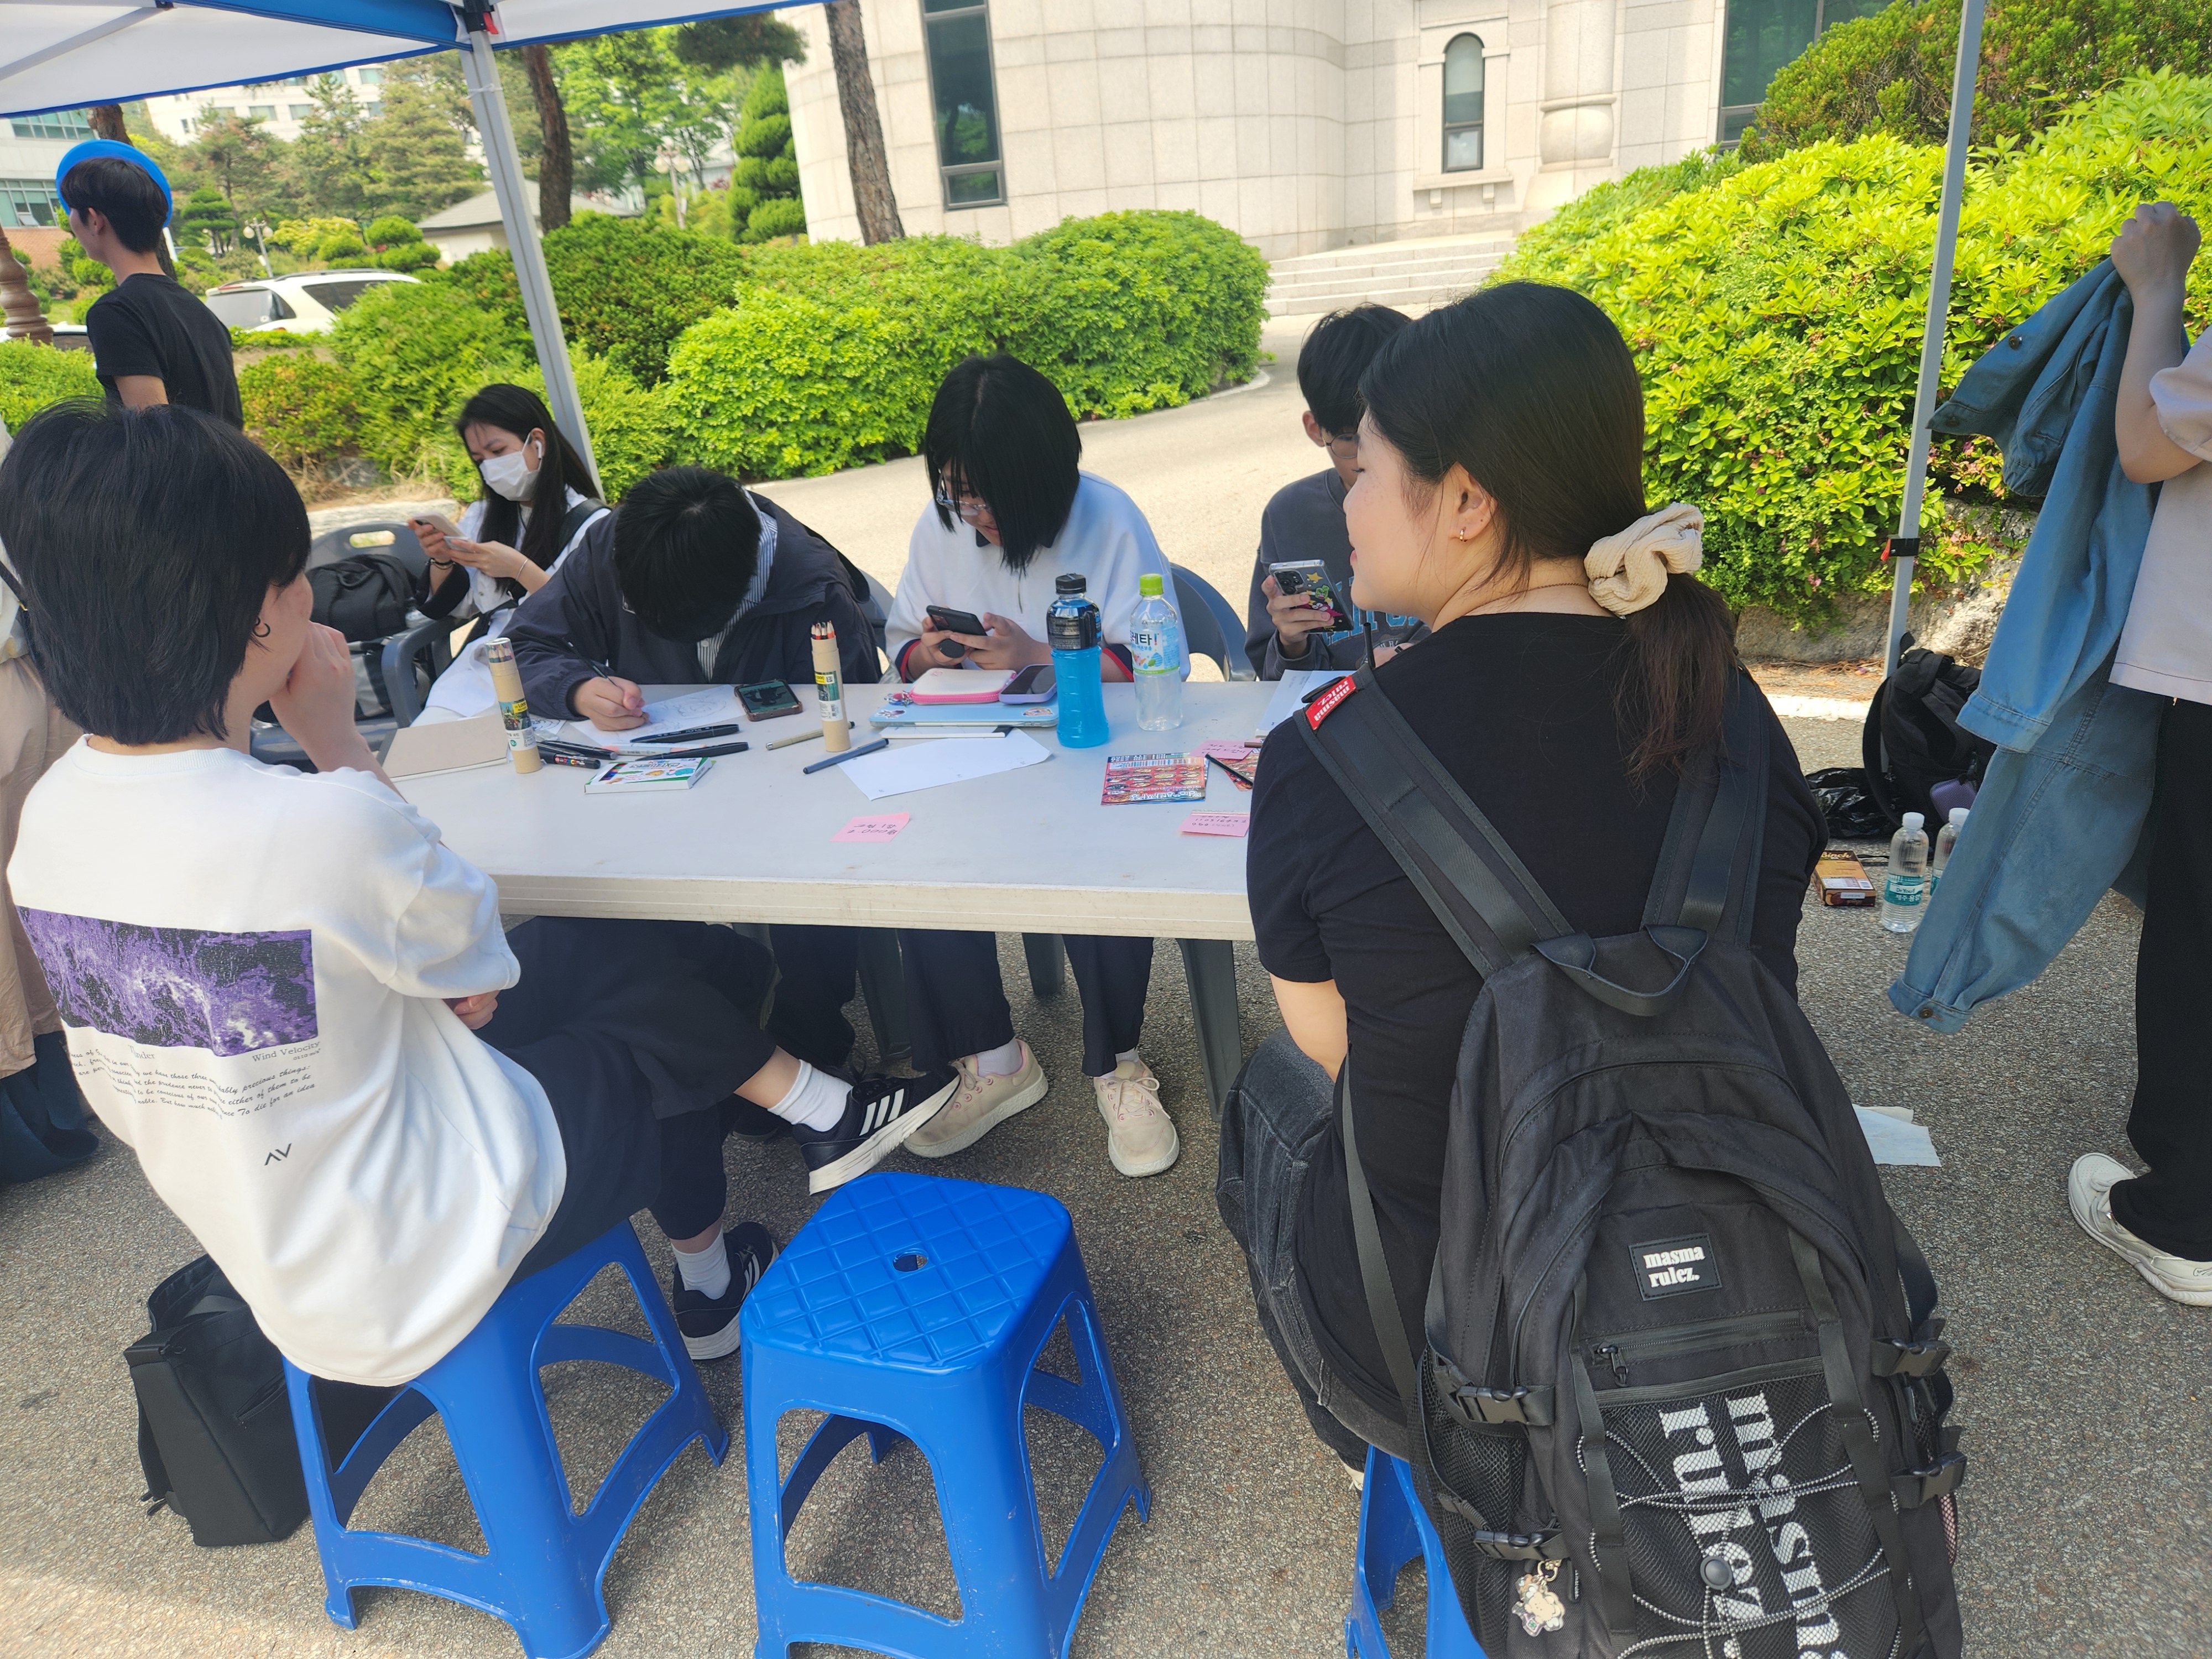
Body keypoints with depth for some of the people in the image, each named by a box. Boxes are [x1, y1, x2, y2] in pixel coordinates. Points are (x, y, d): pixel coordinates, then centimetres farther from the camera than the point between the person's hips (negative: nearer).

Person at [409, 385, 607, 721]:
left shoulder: (590, 522, -2)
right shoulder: (482, 515, 19)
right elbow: (456, 607, 20)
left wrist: (519, 569, -19)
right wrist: (442, 562, 1)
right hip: (477, 670, 5)